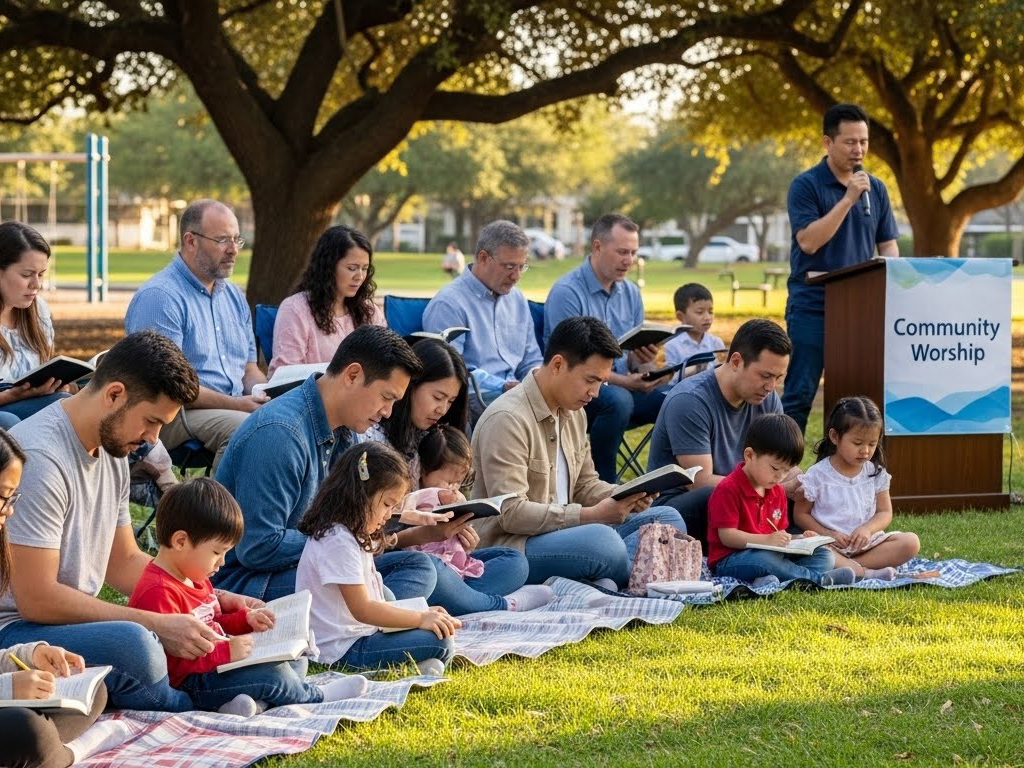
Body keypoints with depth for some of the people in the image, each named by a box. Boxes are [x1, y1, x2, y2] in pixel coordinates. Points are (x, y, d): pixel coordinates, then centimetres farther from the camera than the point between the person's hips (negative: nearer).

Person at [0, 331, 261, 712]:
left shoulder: (112, 452, 11)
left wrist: (212, 600, 6)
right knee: (133, 643, -36)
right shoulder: (41, 459, -21)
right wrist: (157, 624, -21)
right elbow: (37, 599, -23)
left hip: (75, 622, 9)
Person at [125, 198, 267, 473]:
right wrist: (235, 405, -18)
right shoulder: (159, 296, -8)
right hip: (175, 416, -7)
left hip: (236, 408, 7)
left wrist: (270, 396, -1)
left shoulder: (233, 296, 19)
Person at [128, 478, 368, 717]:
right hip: (187, 686, -12)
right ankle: (315, 697, 7)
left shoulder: (195, 579, 15)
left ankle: (256, 701, -18)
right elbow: (172, 661, -30)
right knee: (272, 673, -24)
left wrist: (245, 619, 11)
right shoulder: (157, 593, -23)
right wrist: (226, 651, -30)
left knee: (295, 660, 10)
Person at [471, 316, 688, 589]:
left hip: (564, 531, 10)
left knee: (668, 519, 0)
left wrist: (626, 497, -2)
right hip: (509, 545, -10)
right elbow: (512, 514, -22)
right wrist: (591, 515, -21)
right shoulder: (507, 419, -17)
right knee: (602, 541, -37)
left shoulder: (573, 413, 12)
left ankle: (603, 582, -22)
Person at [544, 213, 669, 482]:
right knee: (617, 399, -36)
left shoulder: (631, 293, 11)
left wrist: (642, 361, -14)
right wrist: (625, 381, -25)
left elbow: (634, 359, 12)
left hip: (623, 387, 7)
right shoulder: (567, 292, -11)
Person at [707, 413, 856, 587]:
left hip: (771, 555, 8)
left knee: (824, 555, -5)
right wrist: (768, 540, -28)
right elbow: (727, 536, -18)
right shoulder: (728, 489, -12)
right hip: (730, 560, -8)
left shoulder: (777, 491, 15)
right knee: (762, 560, -41)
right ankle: (819, 579, -30)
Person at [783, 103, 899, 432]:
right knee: (800, 393, -4)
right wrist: (848, 199, -20)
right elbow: (808, 241, -17)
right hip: (812, 306, -5)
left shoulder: (875, 189, 11)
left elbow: (887, 244, 14)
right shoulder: (806, 185, -6)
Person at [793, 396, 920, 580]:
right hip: (831, 544, -4)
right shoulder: (818, 475, -3)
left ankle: (844, 566, -26)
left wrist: (868, 529, -13)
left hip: (866, 542, 4)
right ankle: (865, 572, -37)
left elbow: (885, 512, 9)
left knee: (911, 542, -19)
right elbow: (800, 514, 0)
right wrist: (829, 534, -15)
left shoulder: (875, 473, 8)